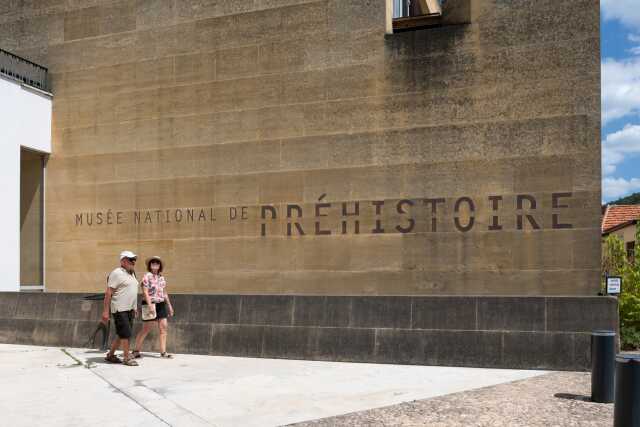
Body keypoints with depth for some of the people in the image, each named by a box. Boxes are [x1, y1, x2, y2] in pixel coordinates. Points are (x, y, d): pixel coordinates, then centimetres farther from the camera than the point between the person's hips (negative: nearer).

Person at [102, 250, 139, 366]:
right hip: (120, 309, -9)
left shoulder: (132, 273, 15)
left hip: (129, 309, 9)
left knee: (122, 335, 12)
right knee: (126, 333, -7)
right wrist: (105, 311, -18)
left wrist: (135, 307, 21)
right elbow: (108, 293, -14)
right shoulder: (116, 273, -11)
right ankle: (127, 357, 3)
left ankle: (110, 355, 22)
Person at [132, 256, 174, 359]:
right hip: (150, 304, -6)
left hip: (161, 305, 6)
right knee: (146, 329, -1)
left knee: (163, 327, 1)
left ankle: (163, 352, 5)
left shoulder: (161, 277, 13)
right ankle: (136, 350, 13)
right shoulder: (147, 276, -7)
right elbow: (145, 292, -15)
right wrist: (150, 305, -23)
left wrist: (169, 305, 18)